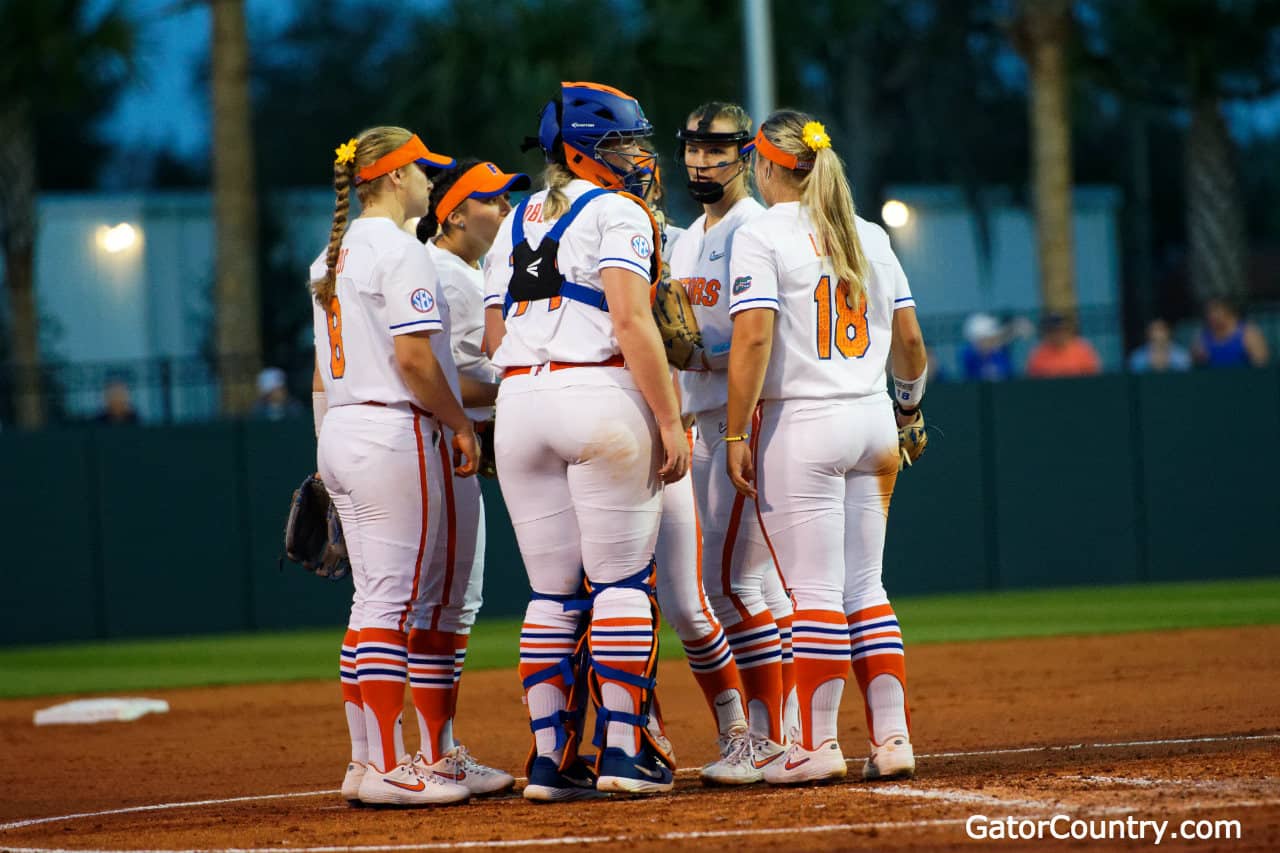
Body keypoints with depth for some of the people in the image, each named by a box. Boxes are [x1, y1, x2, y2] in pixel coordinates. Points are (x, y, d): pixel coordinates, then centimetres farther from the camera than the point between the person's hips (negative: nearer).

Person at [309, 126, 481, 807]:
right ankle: (387, 768, -9)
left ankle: (365, 761, 11)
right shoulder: (400, 251, -11)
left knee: (375, 600, 11)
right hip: (392, 432, -9)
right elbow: (412, 358, -18)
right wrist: (462, 423, -7)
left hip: (338, 436, 9)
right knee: (396, 598, -8)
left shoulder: (332, 256, 17)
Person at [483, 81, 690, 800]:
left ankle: (551, 759, 6)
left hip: (520, 405, 6)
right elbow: (631, 322, -14)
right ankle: (625, 752, -5)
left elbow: (496, 339, 15)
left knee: (553, 593, 9)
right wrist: (671, 422, -15)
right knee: (622, 582, -2)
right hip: (602, 394, -6)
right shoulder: (616, 212, -3)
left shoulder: (515, 224, 19)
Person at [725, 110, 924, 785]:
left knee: (814, 591, -5)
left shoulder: (762, 236, -7)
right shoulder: (870, 236, 11)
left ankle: (817, 744, -4)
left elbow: (754, 338, -16)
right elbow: (909, 338, 13)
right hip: (872, 420, 6)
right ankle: (892, 737, 6)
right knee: (864, 587, 10)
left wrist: (736, 434, -13)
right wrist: (910, 401, 32)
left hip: (801, 424, -6)